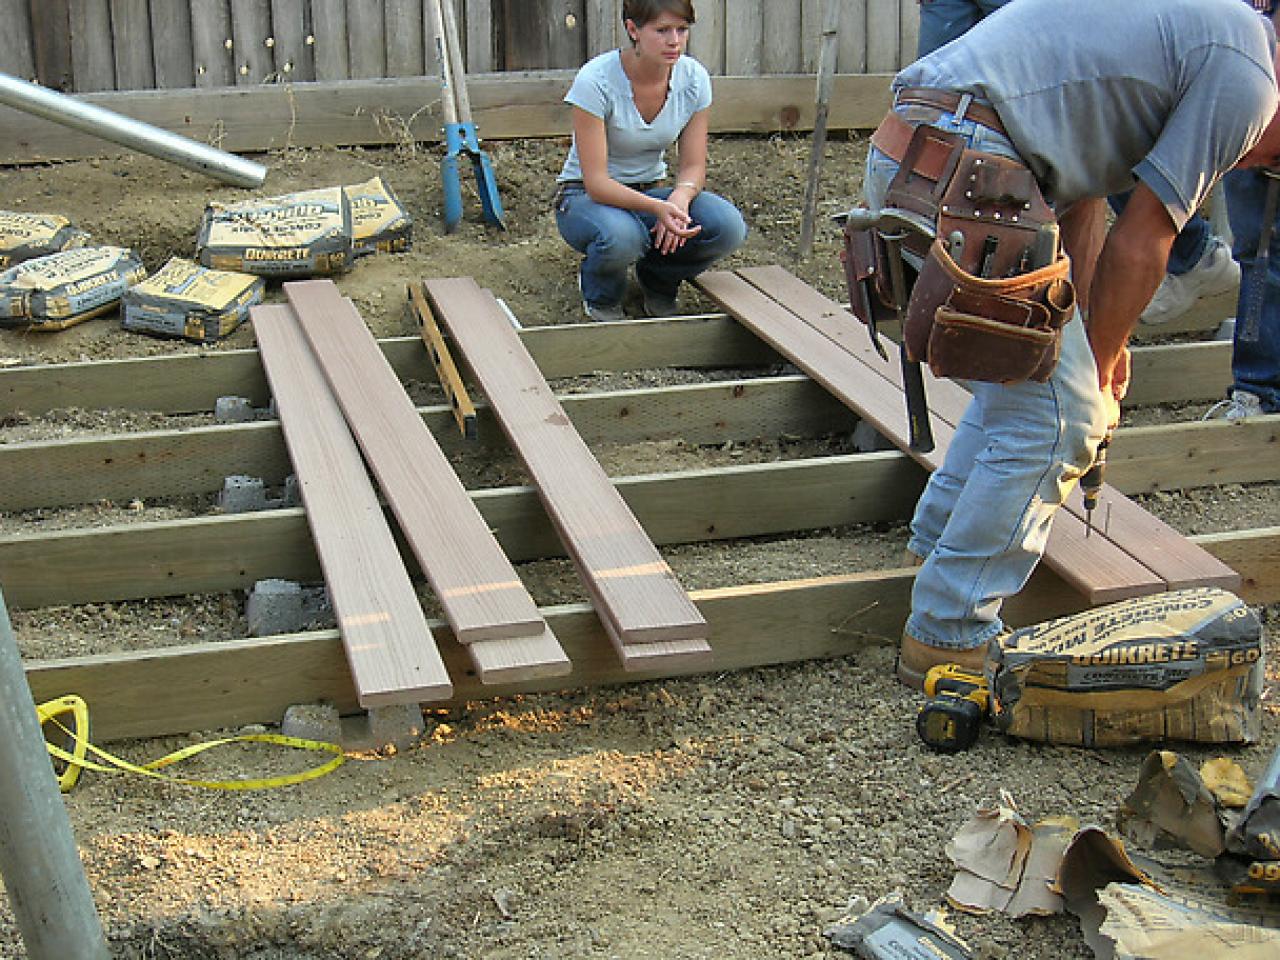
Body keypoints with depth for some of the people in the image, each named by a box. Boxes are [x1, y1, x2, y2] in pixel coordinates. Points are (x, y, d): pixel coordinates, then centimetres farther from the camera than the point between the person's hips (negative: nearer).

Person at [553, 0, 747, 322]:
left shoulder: (694, 78, -11)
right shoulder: (595, 81, -25)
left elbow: (693, 166, -6)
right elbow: (596, 182, -26)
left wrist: (679, 198, -30)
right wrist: (657, 208, -42)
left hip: (651, 192, 4)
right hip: (587, 196, -4)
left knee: (729, 227, -25)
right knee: (621, 237, -40)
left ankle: (657, 281, 7)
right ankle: (600, 295, -1)